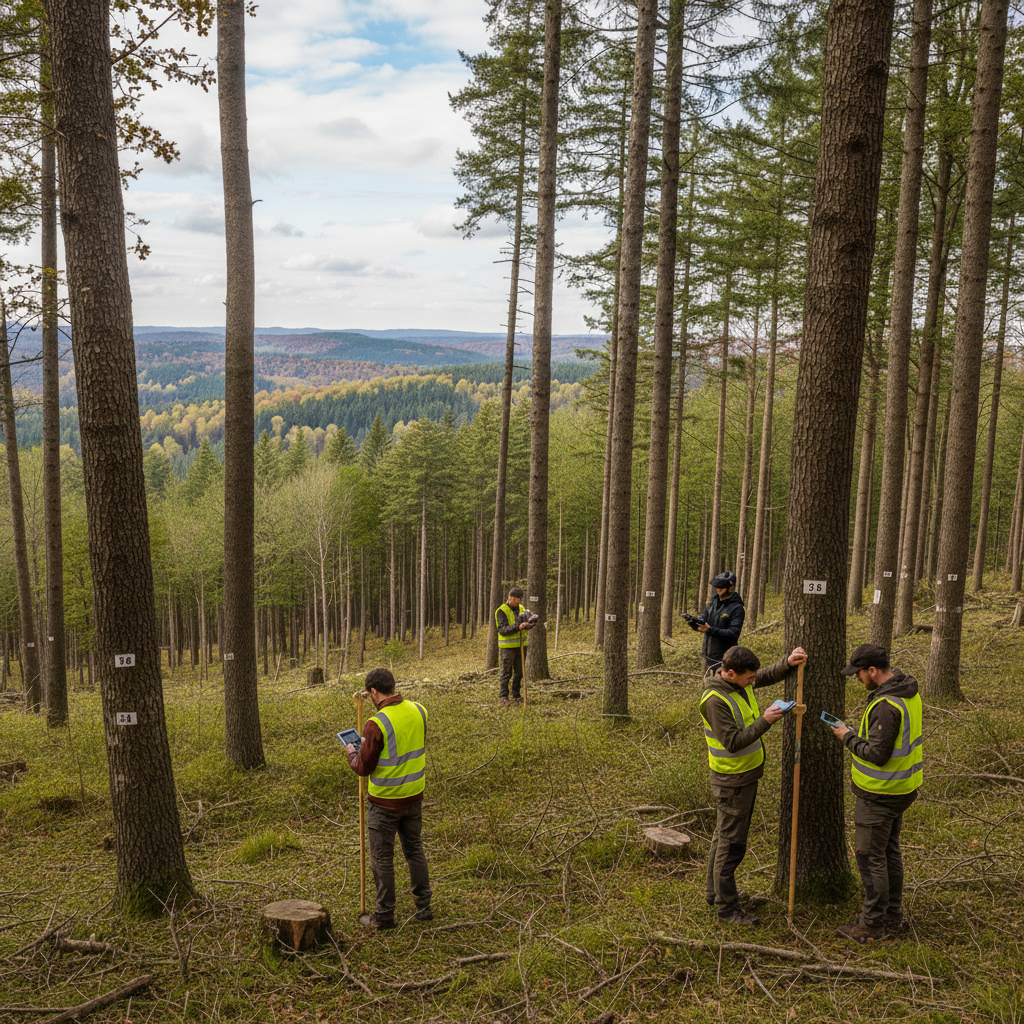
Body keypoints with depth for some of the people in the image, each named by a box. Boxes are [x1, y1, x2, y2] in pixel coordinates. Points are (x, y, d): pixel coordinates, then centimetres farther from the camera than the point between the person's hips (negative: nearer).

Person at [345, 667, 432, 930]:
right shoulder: (419, 711, -4)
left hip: (385, 802, -6)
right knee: (415, 850, 20)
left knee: (382, 858, 9)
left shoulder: (377, 724, -24)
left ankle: (384, 915, 19)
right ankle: (424, 906, 28)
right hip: (414, 796, 6)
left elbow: (364, 768, -16)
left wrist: (351, 753, 5)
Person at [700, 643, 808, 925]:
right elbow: (733, 742, -29)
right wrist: (764, 721, -30)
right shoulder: (715, 700, -27)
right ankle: (727, 906, 10)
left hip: (747, 774, 10)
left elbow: (770, 675, 14)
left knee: (724, 836, 21)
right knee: (731, 842, -1)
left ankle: (716, 892, 35)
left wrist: (788, 663, -5)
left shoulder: (739, 682, 0)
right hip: (731, 780, -10)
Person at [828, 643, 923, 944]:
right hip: (903, 787, 10)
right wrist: (855, 734, 13)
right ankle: (892, 918, 30)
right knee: (889, 852, 19)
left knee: (870, 855, 2)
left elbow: (877, 754, -26)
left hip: (880, 794, -10)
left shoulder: (886, 705, -28)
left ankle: (873, 924, 12)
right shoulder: (908, 692, 4)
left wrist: (848, 737, -13)